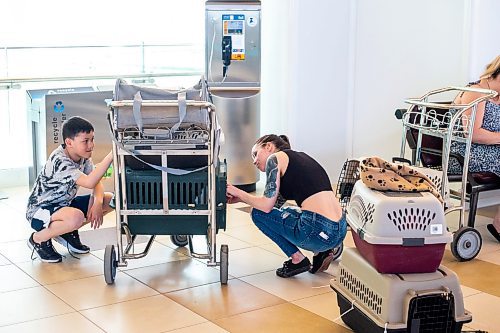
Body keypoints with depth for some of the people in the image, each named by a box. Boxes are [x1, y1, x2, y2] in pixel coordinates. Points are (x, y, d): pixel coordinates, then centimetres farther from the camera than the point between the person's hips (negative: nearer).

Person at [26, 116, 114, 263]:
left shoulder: (82, 156, -3)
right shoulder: (59, 161, -30)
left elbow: (97, 183, -2)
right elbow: (89, 182, -43)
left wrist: (97, 203, -24)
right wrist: (112, 154, -49)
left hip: (64, 204, 9)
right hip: (39, 211, -9)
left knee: (110, 200, -3)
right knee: (76, 217, -40)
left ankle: (67, 232, 9)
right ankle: (38, 239, -9)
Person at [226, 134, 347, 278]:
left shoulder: (276, 158, 2)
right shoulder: (300, 157, 25)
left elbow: (266, 205, -3)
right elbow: (273, 200, 28)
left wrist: (238, 193, 12)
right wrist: (240, 198, 27)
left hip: (318, 231, -8)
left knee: (258, 213, 11)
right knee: (282, 212, 33)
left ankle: (298, 259, 9)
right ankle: (319, 252, 17)